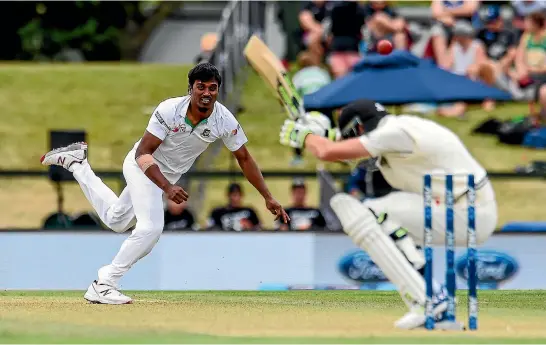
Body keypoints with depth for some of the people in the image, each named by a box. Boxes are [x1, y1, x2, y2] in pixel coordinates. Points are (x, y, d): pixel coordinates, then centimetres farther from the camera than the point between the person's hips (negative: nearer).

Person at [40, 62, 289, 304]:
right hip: (143, 166, -6)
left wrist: (268, 198, -10)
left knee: (116, 221, 20)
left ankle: (77, 162, 34)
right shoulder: (170, 110, -32)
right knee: (150, 227, -25)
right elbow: (143, 153, -29)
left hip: (168, 175, 6)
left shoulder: (225, 121, -21)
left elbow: (244, 158, -7)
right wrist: (167, 188, -42)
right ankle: (102, 285, -15)